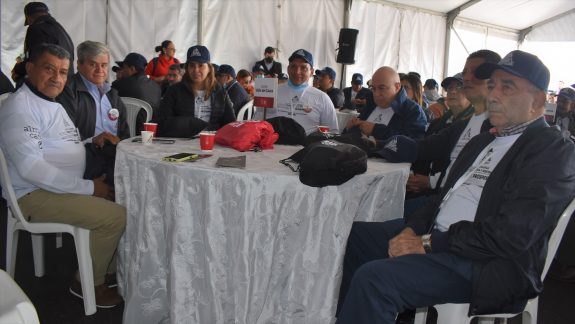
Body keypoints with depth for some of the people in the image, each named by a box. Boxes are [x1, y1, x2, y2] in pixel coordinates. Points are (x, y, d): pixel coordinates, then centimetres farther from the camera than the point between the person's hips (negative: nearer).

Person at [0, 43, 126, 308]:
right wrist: (88, 187, -24)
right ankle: (88, 283, 1)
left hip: (64, 187, 10)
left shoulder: (53, 105, 16)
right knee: (115, 216, -21)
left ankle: (112, 269, 15)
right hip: (35, 195, -10)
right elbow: (30, 167, -25)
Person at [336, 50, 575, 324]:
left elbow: (511, 234, -20)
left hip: (484, 263, -9)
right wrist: (412, 229, -2)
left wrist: (430, 243, -18)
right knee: (354, 235, 10)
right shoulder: (484, 141, 18)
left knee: (373, 278, -27)